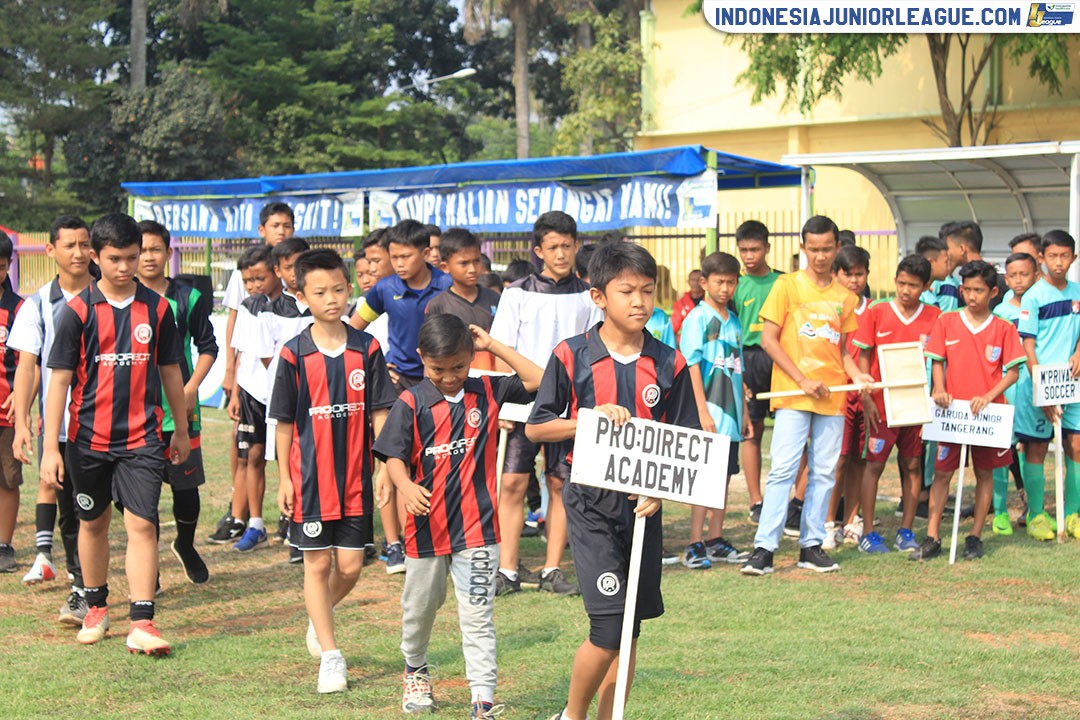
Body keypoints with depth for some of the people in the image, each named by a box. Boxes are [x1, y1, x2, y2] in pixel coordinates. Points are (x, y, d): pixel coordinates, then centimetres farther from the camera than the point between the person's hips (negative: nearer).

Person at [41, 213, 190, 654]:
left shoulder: (157, 308, 2)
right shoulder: (78, 311, -5)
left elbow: (170, 372, 13)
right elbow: (59, 380, -5)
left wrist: (181, 430, 18)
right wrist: (51, 448, -9)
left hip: (142, 438, 0)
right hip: (88, 438, 0)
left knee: (142, 524, -9)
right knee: (93, 523, 14)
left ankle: (142, 624, -11)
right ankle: (96, 608, 32)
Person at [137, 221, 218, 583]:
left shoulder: (187, 298, 2)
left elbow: (208, 347, 7)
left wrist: (191, 388, -5)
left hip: (179, 409, 0)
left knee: (186, 486, 6)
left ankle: (186, 546, 34)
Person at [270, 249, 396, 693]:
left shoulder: (367, 349, -1)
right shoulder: (294, 354, -5)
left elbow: (379, 412, 2)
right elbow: (284, 422, 0)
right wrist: (284, 479, -1)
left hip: (355, 477, 2)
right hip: (309, 477, -2)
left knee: (350, 566, 5)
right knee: (318, 563, 4)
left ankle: (320, 615, 36)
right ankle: (330, 655, 12)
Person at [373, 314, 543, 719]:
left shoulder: (487, 393, 2)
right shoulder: (411, 404, -5)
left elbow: (538, 381, 0)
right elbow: (394, 456, -9)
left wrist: (494, 346, -5)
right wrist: (406, 485, -30)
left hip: (477, 525, 0)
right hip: (426, 524, 0)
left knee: (478, 616, -4)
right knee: (419, 607, 18)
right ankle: (415, 670, 44)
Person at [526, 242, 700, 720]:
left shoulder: (669, 365, 2)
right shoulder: (571, 356, -4)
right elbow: (535, 428, 0)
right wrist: (593, 418, -15)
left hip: (645, 504, 4)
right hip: (591, 502, -4)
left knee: (631, 627, 9)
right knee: (610, 625, -12)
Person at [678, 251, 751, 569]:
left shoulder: (733, 321, 15)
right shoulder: (697, 318, -7)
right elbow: (692, 366, -13)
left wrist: (745, 411, 18)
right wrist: (703, 411, -18)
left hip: (730, 411, 7)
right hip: (709, 412, -7)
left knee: (724, 475, 10)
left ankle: (715, 541, 17)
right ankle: (695, 546, -4)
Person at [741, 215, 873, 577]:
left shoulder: (845, 297, 12)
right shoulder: (788, 285, 0)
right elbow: (768, 339, -4)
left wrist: (856, 374, -1)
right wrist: (803, 380, -11)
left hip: (832, 397, 4)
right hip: (792, 395, -4)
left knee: (824, 472, 5)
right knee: (783, 469, -10)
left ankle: (811, 545, 13)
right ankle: (764, 548, -9)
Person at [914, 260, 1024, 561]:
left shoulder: (1004, 329, 1)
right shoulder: (946, 322, 4)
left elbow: (1013, 371, -2)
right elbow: (938, 361, 5)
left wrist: (988, 396, -16)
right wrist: (939, 390, -12)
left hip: (988, 411, 0)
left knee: (984, 473, 6)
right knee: (942, 472, 0)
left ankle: (975, 537, 16)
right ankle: (932, 538, 3)